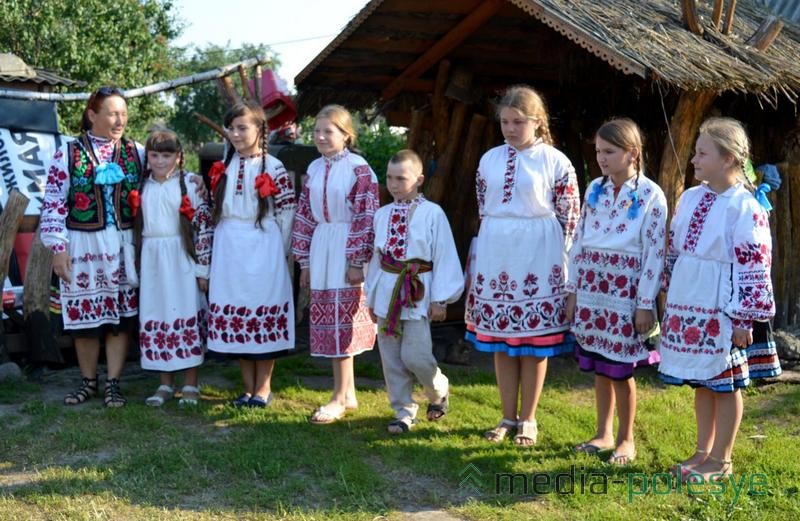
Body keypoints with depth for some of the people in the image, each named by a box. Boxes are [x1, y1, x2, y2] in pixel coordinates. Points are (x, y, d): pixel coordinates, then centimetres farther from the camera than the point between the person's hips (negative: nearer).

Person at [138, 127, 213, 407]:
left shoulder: (190, 183, -4)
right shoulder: (142, 187, 10)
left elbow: (204, 226, -7)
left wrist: (203, 268, -9)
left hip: (182, 260, -4)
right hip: (152, 261, 4)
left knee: (187, 318, 0)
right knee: (156, 321, 7)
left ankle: (191, 384, 11)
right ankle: (166, 384, 19)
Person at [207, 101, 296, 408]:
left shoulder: (273, 168, -5)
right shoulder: (223, 167, 11)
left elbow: (286, 213, -5)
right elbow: (218, 210, 16)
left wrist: (278, 252, -5)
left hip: (263, 252, -5)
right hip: (228, 252, 5)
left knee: (264, 315, 0)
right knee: (235, 318, 7)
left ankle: (263, 388, 11)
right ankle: (248, 387, 17)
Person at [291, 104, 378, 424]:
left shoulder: (358, 169, -8)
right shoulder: (314, 169, 11)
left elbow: (366, 217, -11)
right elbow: (304, 216, 13)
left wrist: (356, 261, -14)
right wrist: (304, 261, 12)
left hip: (346, 251, -6)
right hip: (321, 249, 6)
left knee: (341, 321, -3)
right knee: (331, 322, 8)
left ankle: (339, 399, 5)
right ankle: (348, 392, 19)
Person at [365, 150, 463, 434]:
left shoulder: (432, 213, -8)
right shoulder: (382, 214, 7)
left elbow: (444, 257, -7)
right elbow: (376, 256, 14)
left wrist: (439, 299, -8)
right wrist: (371, 296, 15)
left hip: (417, 292, -5)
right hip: (387, 290, 5)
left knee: (415, 355, -9)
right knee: (391, 357, 7)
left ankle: (438, 391, 22)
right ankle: (403, 411, 19)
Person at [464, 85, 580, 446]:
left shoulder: (555, 161, -5)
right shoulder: (490, 159, 8)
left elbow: (569, 216, -4)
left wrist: (557, 259, -5)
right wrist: (485, 251, 14)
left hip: (537, 257, -4)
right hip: (495, 256, 4)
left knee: (534, 341, 4)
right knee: (500, 340, 10)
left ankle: (528, 419, 17)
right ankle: (508, 417, 22)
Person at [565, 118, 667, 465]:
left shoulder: (650, 195, -8)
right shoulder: (595, 189, 7)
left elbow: (654, 253, -10)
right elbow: (579, 242, 10)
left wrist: (645, 304, -12)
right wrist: (573, 290, 8)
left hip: (624, 293, -5)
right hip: (592, 289, 5)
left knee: (620, 370, 3)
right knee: (599, 367, 12)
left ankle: (626, 439, 21)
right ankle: (603, 433, 27)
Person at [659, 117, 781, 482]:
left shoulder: (745, 207, -14)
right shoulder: (690, 198, 8)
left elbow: (754, 268, -15)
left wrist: (743, 319, -16)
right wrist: (672, 299, 18)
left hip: (723, 311, -7)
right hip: (688, 307, 7)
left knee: (725, 384, 6)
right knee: (701, 383, 16)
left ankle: (721, 460, 18)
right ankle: (703, 451, 29)